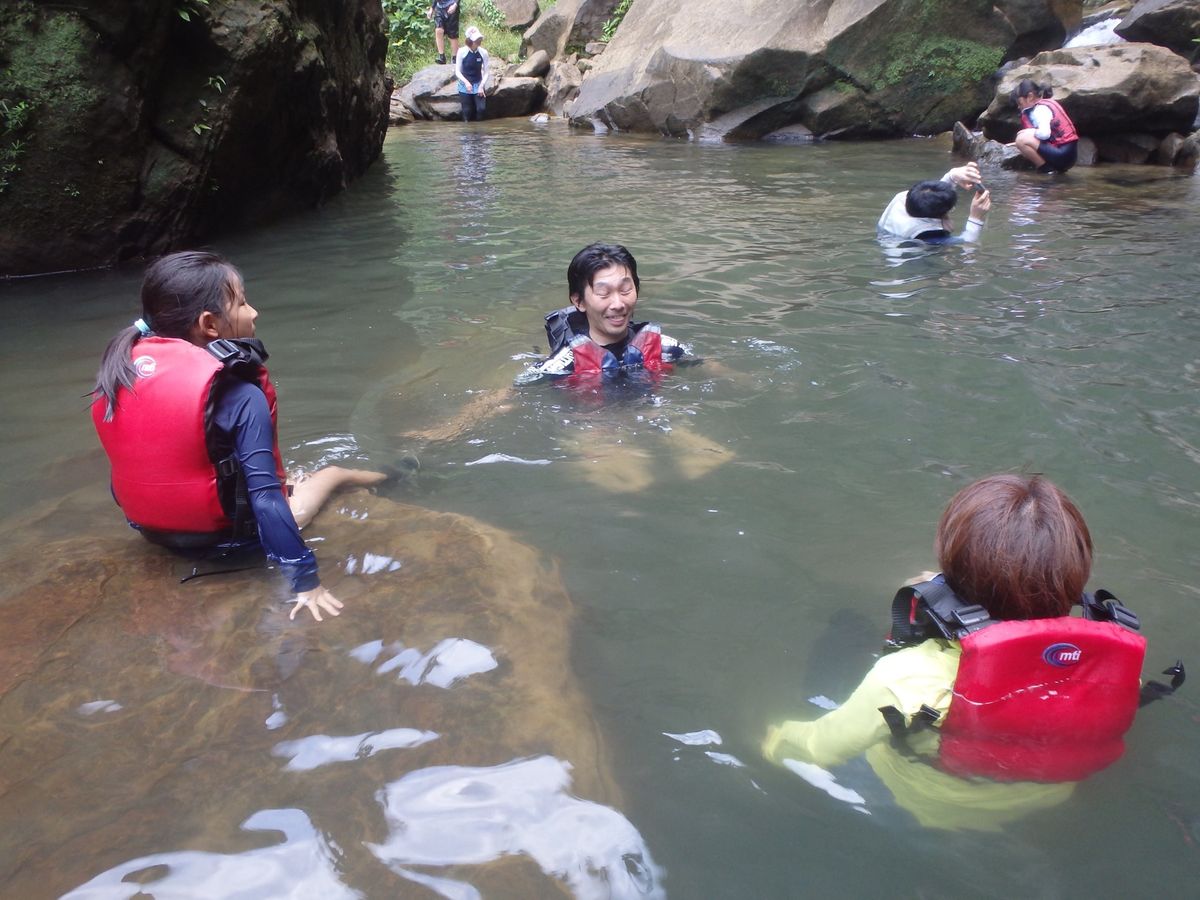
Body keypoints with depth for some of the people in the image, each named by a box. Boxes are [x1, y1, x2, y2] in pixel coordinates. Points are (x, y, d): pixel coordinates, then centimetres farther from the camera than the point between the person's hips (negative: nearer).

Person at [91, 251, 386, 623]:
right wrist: (305, 580, -24)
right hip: (223, 535, -5)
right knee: (331, 472, 18)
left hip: (152, 528, 5)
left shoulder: (120, 367, -8)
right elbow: (265, 497, -29)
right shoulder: (238, 395, -27)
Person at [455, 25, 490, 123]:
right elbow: (457, 71, -9)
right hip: (465, 86, -1)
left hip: (478, 85, 1)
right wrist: (466, 82, -23)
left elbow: (486, 72, -4)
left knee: (481, 108, -12)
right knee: (467, 111, -1)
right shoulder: (462, 52, -13)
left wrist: (481, 86, -16)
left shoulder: (483, 53, -9)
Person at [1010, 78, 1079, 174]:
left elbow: (1044, 133, -28)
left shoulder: (1041, 108, -12)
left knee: (1022, 139, -19)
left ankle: (1047, 169, -9)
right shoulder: (1048, 103, 17)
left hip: (1063, 155, -10)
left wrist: (1028, 132, -9)